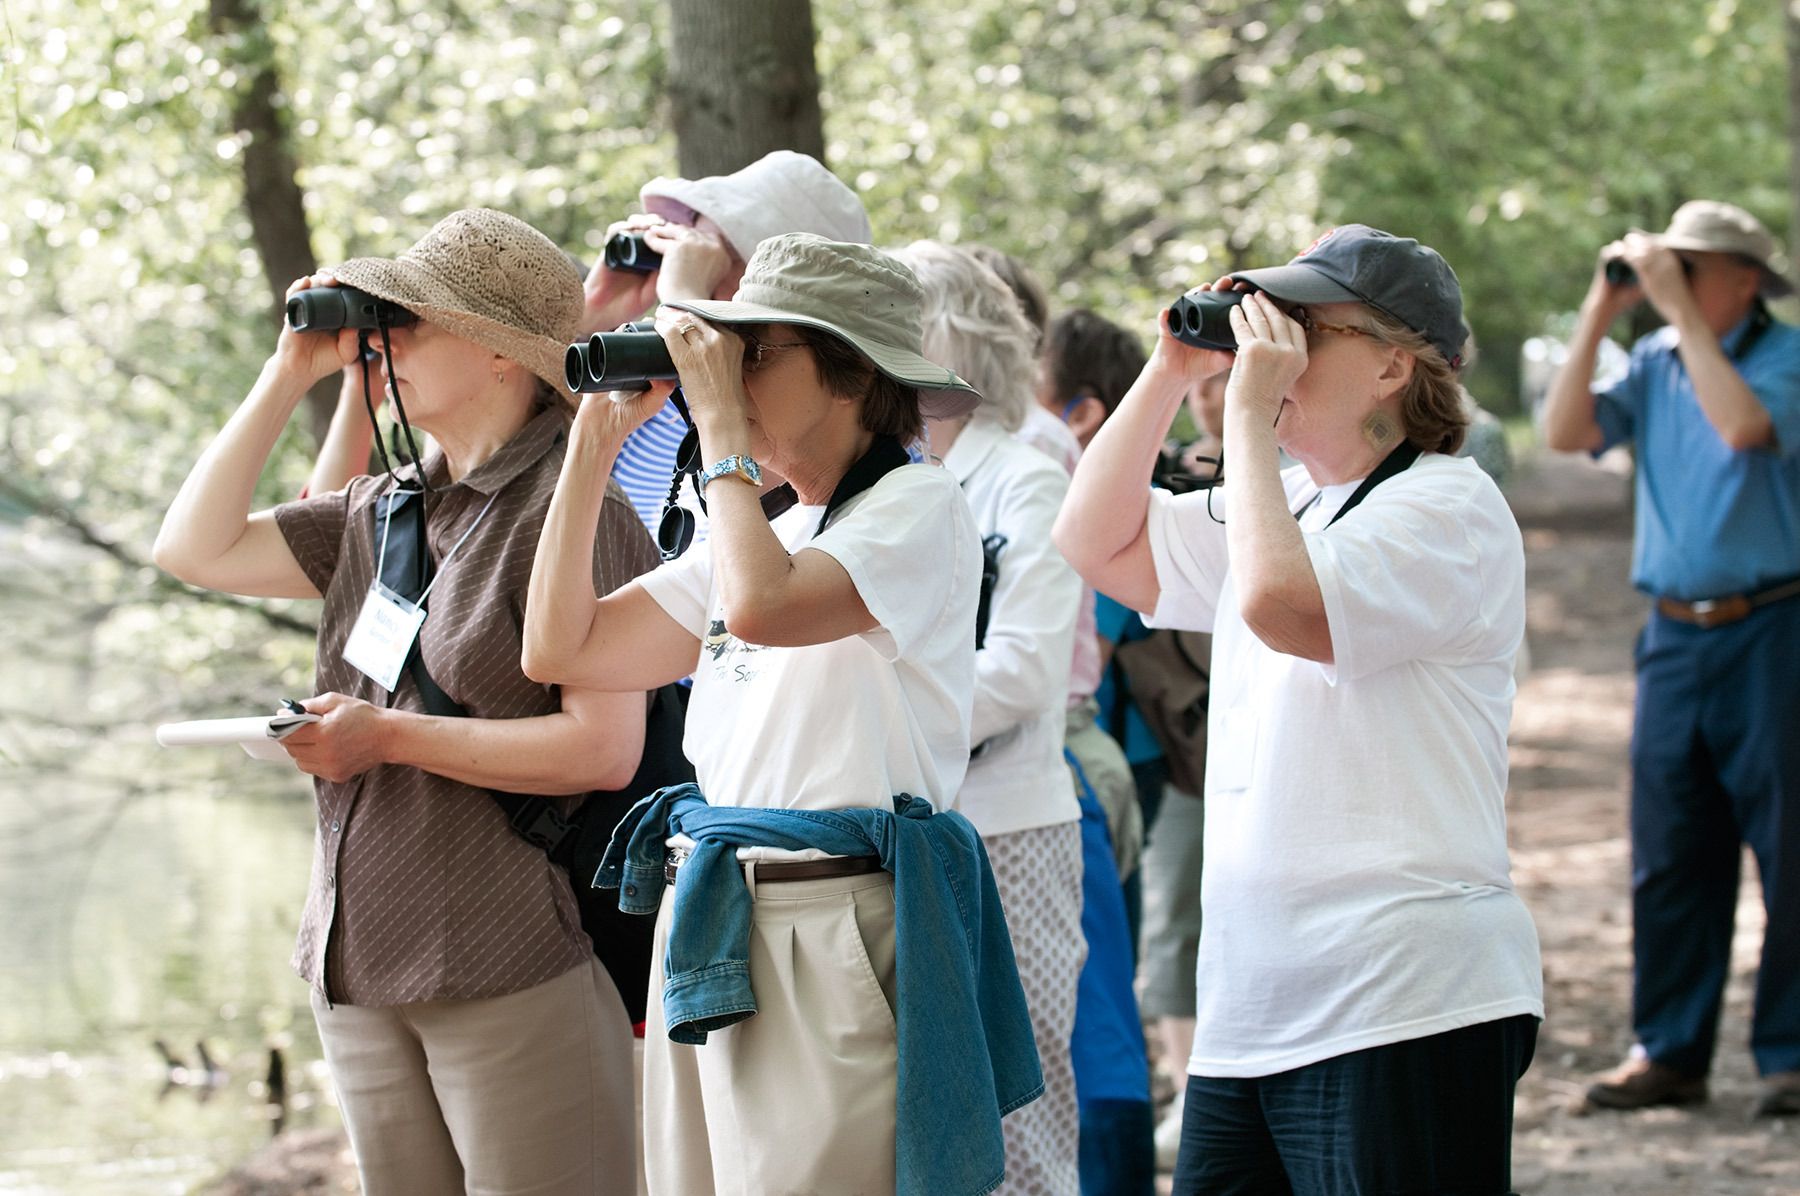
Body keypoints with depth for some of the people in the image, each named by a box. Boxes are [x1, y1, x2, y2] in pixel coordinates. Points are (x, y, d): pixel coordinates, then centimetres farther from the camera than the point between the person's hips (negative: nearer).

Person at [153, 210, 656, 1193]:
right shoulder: (383, 513, 15)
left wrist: (392, 738, -15)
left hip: (513, 976, -8)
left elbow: (603, 750, -17)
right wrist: (289, 375, 10)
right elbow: (197, 550, 12)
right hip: (362, 974, 8)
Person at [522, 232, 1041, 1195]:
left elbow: (763, 605, -24)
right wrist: (598, 433, 10)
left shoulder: (919, 505, -5)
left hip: (841, 943, -8)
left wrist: (719, 419, -11)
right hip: (710, 937, 8)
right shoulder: (764, 529, 18)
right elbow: (560, 648, 13)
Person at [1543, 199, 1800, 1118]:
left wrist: (1679, 311, -21)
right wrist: (1599, 314, -6)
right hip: (1675, 633, 5)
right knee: (1668, 852, 7)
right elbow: (1565, 432, 0)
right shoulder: (1655, 362, 9)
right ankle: (1669, 1050, 14)